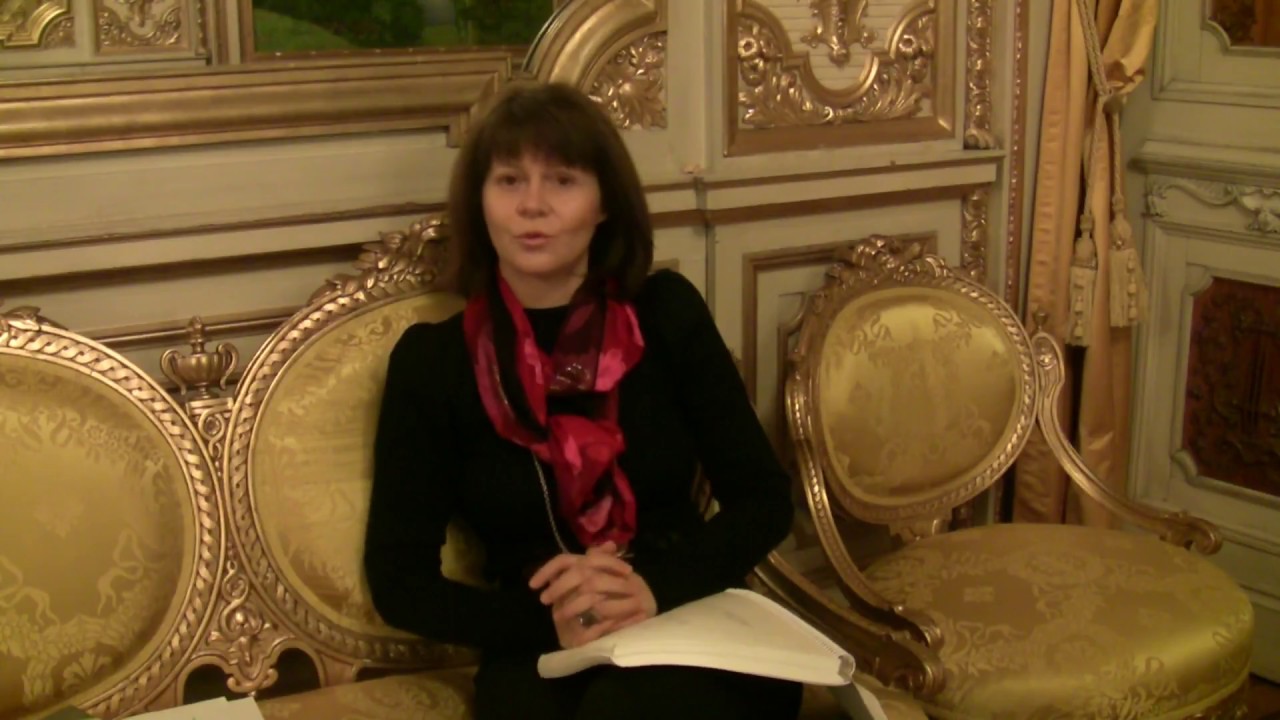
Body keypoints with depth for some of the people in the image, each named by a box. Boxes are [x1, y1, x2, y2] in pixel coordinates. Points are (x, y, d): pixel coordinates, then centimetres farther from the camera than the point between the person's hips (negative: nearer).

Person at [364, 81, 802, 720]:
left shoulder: (667, 313, 2)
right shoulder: (432, 359, -1)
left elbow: (764, 499, 2)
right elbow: (398, 580, -1)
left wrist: (657, 589, -16)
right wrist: (548, 622, -17)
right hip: (540, 659, 0)